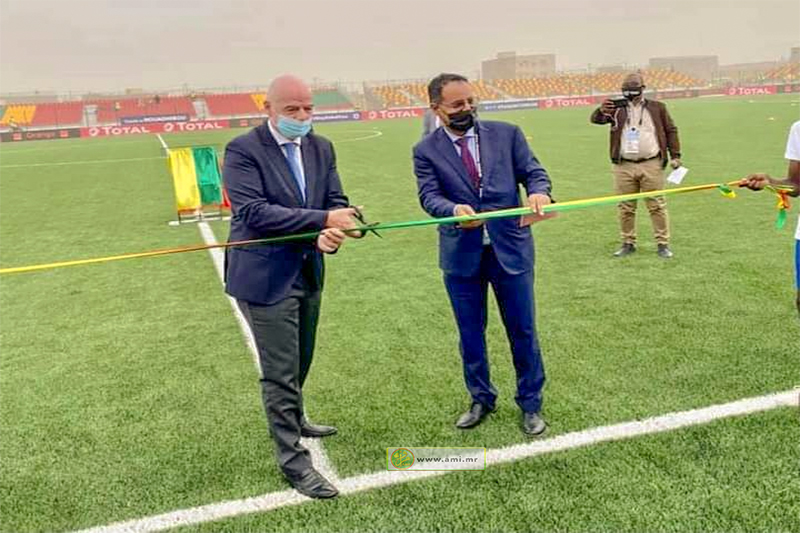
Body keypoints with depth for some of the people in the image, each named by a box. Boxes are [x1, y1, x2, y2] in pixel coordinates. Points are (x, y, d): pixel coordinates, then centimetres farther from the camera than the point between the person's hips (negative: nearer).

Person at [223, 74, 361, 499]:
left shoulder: (321, 148, 5)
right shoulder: (243, 150, -14)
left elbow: (337, 202, 1)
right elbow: (253, 212, -24)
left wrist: (332, 233, -22)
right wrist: (322, 220, -29)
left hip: (308, 273, 7)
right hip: (266, 277, -7)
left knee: (299, 363, 23)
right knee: (280, 371, 0)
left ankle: (290, 420, 48)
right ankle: (293, 459, 13)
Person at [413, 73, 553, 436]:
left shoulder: (506, 134, 3)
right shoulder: (426, 151, 0)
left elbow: (532, 171, -1)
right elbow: (429, 195, -11)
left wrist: (539, 193, -25)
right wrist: (454, 209, -34)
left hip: (510, 247, 0)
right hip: (461, 254, 0)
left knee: (522, 331, 9)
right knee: (470, 333, 14)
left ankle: (530, 404, 28)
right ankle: (481, 399, 35)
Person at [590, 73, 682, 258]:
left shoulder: (657, 108, 8)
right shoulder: (617, 109, 7)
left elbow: (671, 130, 11)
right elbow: (595, 119, -7)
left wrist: (675, 155, 2)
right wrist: (601, 111, -31)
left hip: (651, 165, -1)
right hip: (624, 166, 1)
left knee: (657, 206, 0)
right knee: (626, 208, 7)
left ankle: (663, 244, 6)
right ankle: (628, 243, 18)